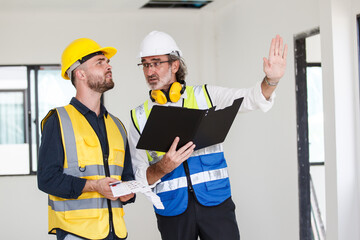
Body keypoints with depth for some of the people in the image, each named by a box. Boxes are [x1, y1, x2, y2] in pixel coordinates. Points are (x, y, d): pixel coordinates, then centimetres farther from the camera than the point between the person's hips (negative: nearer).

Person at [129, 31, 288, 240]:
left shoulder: (205, 95, 6)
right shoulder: (139, 117, 7)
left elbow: (249, 99, -6)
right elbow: (139, 177, 3)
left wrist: (271, 81, -26)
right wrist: (162, 168, -17)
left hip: (215, 200, -1)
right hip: (172, 208, 1)